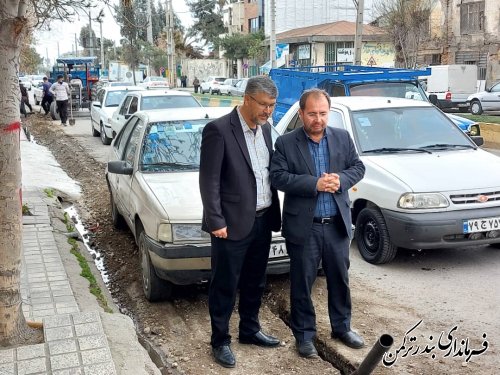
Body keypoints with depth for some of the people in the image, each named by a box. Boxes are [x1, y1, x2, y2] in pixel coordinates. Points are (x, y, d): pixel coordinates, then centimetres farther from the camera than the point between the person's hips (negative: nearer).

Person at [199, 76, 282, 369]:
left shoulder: (265, 128, 8)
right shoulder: (219, 130, -15)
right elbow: (209, 180, -15)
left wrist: (274, 212, 11)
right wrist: (216, 221, -17)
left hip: (263, 220, 7)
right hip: (233, 223, -7)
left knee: (255, 282, 19)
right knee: (225, 286, 6)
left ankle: (250, 330, 37)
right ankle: (220, 341, 21)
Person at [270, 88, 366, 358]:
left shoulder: (343, 137, 6)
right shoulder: (286, 143, -5)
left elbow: (358, 167, 7)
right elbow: (278, 177, -13)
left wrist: (340, 179, -14)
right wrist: (314, 184, -22)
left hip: (337, 224, 4)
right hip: (303, 226, -3)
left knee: (340, 279, 16)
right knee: (302, 284, 7)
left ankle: (342, 327, 35)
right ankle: (304, 335, 22)